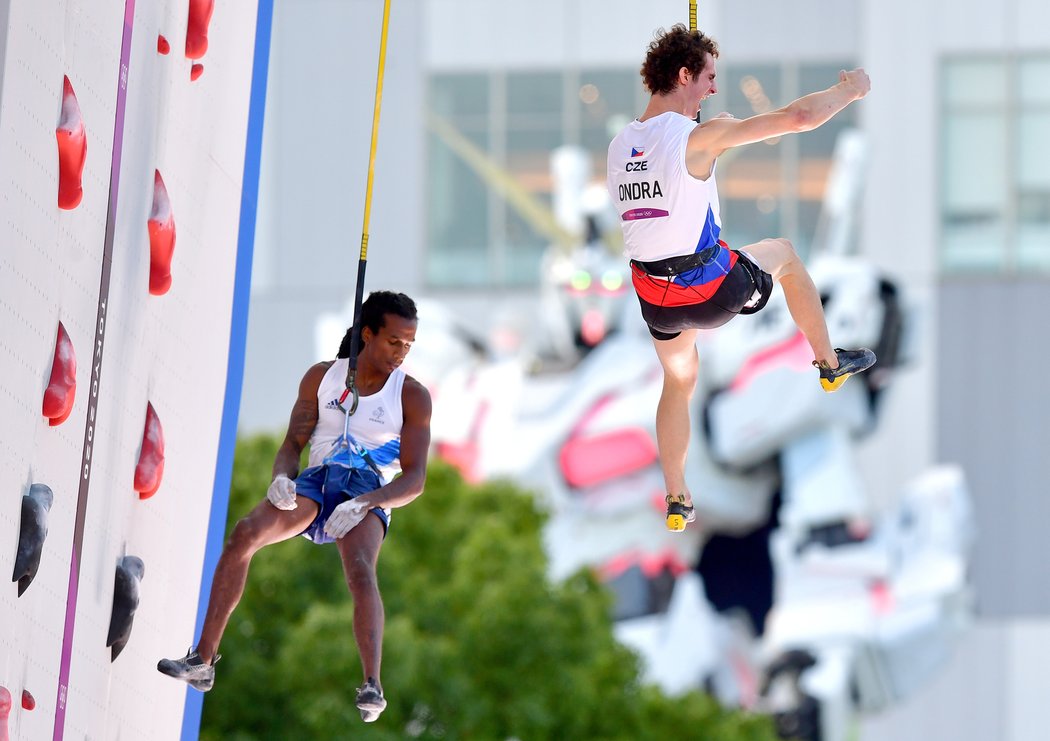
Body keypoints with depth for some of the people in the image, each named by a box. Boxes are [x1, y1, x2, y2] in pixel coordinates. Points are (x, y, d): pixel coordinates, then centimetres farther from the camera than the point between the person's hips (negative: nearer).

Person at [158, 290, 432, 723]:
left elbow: (415, 478, -7)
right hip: (316, 481, 3)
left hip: (369, 497, -3)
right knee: (244, 534, -24)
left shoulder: (412, 396, 0)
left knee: (360, 568, -35)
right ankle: (203, 661, -23)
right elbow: (292, 445, 9)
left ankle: (372, 685, -48)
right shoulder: (322, 378, 8)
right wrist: (282, 478, -16)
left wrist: (364, 504, -25)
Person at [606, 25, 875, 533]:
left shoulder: (620, 146, 1)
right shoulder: (699, 137, -19)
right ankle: (829, 363, 37)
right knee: (783, 253, 24)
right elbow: (799, 117, -23)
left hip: (654, 297, 5)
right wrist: (851, 90, -6)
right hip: (711, 290, -5)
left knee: (679, 380, 28)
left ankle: (677, 502, 30)